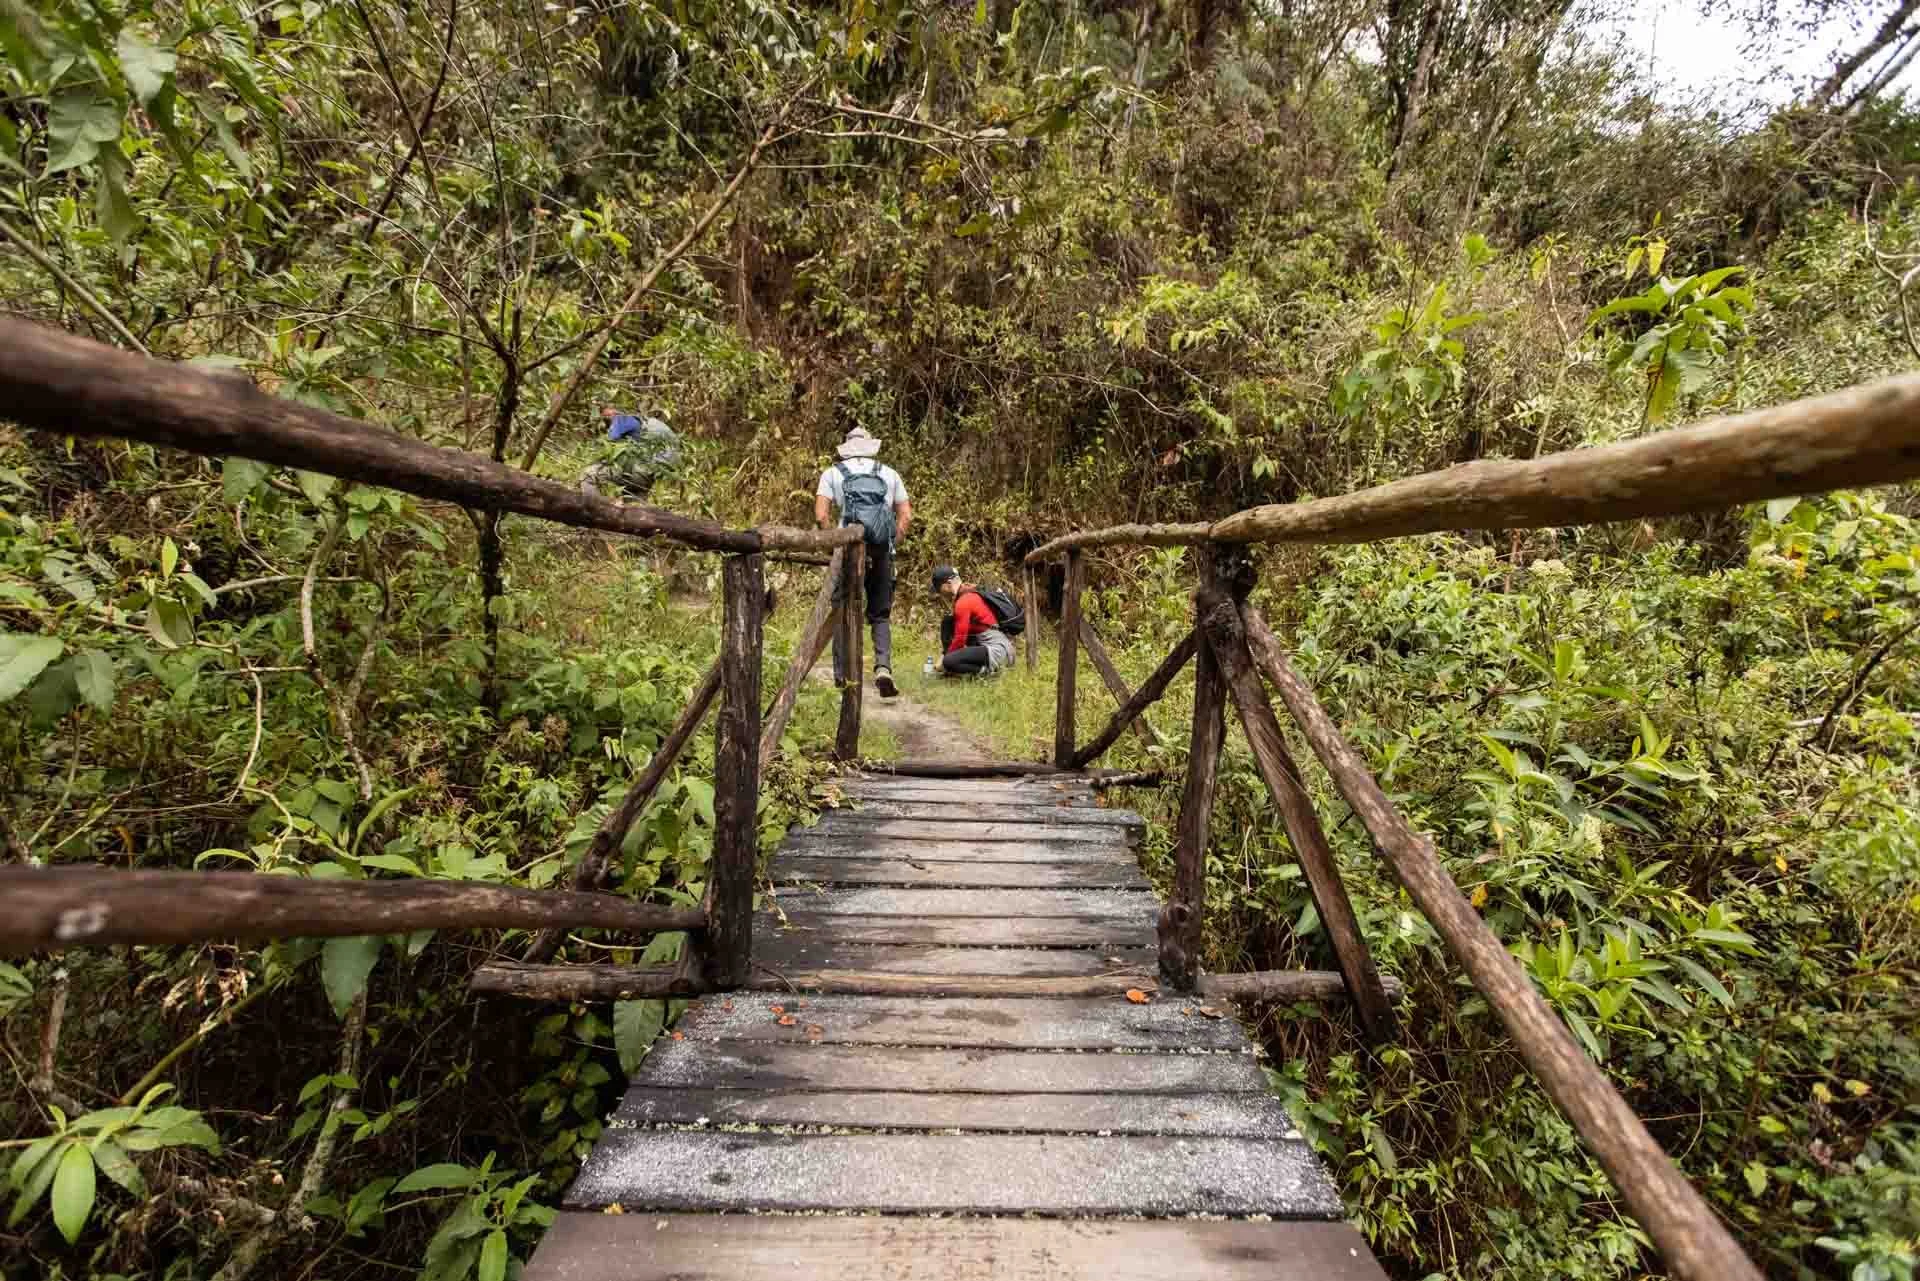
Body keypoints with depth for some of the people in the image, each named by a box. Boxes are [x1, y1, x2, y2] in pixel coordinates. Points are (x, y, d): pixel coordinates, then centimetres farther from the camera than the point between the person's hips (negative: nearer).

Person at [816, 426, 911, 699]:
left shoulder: (832, 473, 8)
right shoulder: (889, 474, 14)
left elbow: (821, 516, -3)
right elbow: (906, 515, 9)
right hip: (882, 553, 1)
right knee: (881, 614, 12)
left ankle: (843, 676, 11)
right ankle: (883, 667, -7)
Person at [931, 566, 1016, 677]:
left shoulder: (964, 602, -18)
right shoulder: (968, 592, 10)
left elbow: (960, 638, -16)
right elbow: (961, 632, 16)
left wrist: (944, 661, -4)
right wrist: (946, 654, 14)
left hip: (997, 651, -10)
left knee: (949, 661, -22)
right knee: (947, 624, 10)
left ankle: (986, 668, -3)